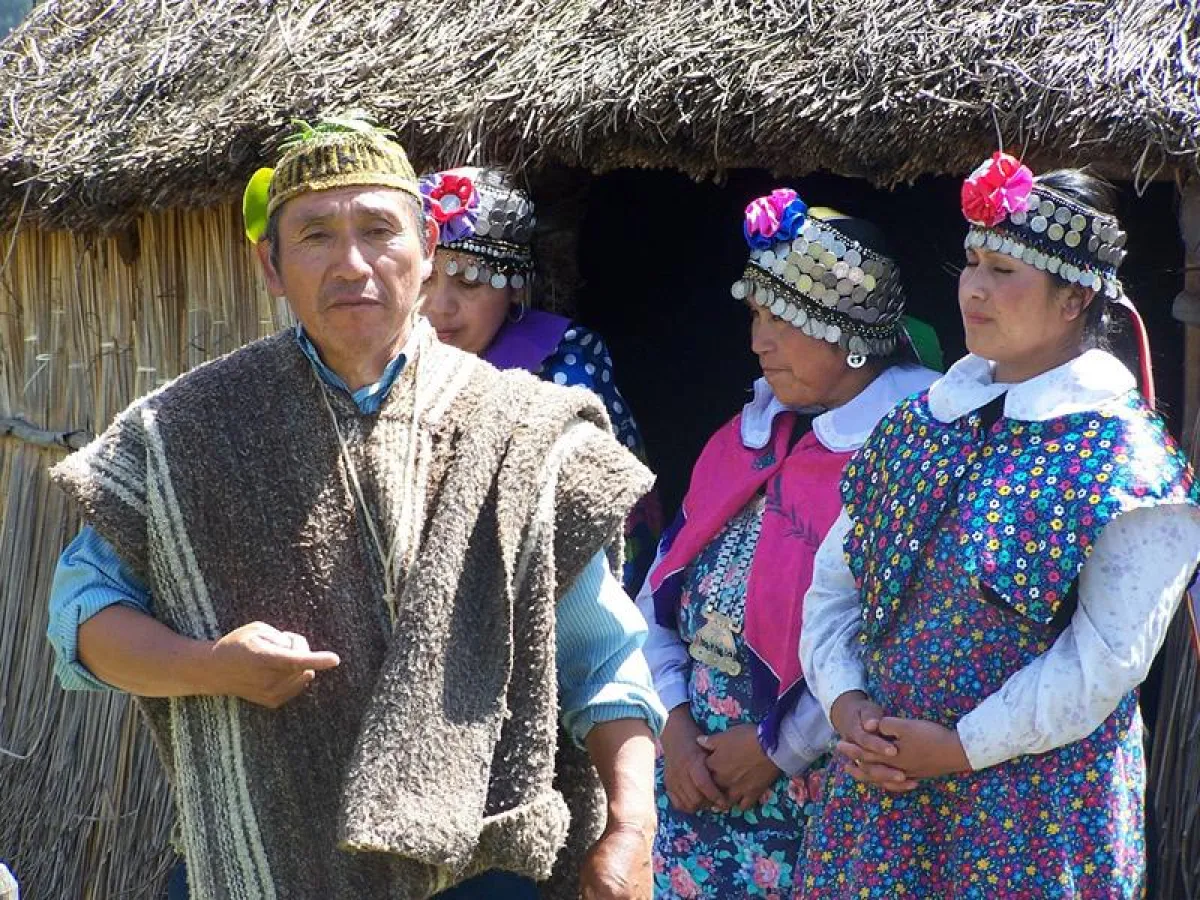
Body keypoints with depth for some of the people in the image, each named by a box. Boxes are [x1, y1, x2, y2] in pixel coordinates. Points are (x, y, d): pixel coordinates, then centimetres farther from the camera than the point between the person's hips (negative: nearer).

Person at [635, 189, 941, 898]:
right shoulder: (748, 436, 12)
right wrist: (675, 720, -1)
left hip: (820, 780, -6)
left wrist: (780, 747, -14)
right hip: (696, 757, 6)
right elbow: (667, 585, 11)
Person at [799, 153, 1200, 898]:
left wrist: (962, 747, -15)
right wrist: (847, 704, -5)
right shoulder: (918, 425, 9)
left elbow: (1108, 656, -17)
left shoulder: (1125, 458, -10)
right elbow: (834, 582, 11)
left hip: (1036, 804, -5)